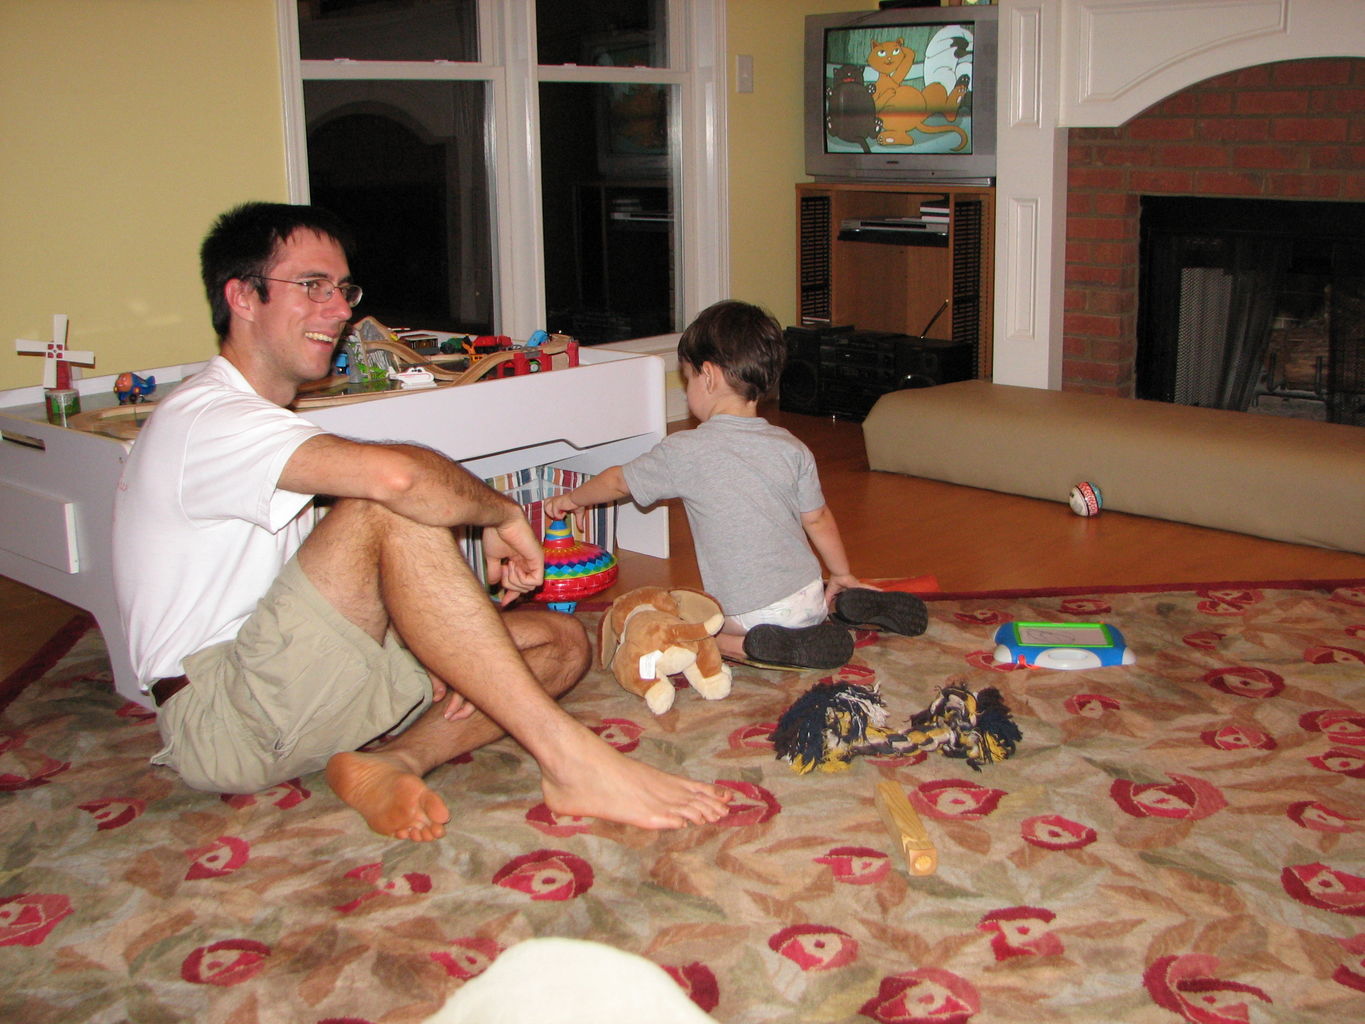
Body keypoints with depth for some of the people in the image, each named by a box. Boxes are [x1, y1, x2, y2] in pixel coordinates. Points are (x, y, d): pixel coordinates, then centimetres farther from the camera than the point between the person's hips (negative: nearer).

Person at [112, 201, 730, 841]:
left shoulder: (257, 421, 21)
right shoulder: (204, 420, -13)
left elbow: (337, 589, 17)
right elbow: (396, 473, -33)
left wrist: (431, 645, -1)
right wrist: (501, 513, -14)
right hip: (220, 721, -10)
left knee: (559, 642, 1)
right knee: (395, 506, -30)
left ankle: (390, 764, -21)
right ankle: (569, 759, -32)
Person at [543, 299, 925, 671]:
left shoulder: (684, 451, -9)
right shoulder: (791, 448, 1)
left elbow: (618, 481, 6)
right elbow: (817, 519, 9)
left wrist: (571, 498, 26)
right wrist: (842, 575, 25)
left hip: (749, 613, -6)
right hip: (809, 595, 6)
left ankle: (757, 645, -13)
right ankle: (848, 603, 6)